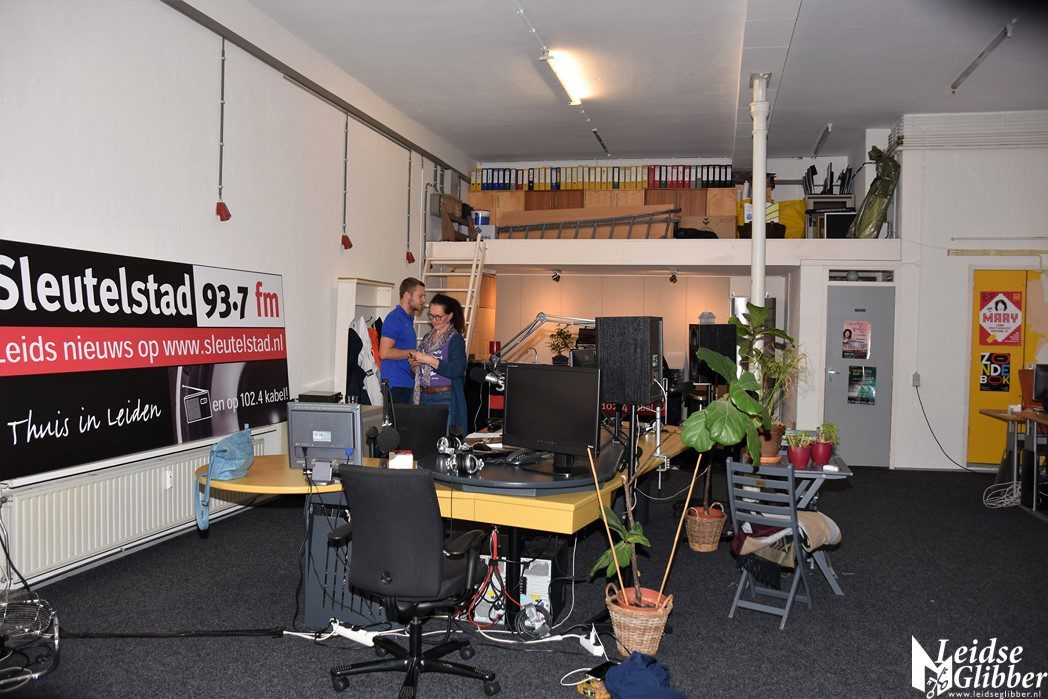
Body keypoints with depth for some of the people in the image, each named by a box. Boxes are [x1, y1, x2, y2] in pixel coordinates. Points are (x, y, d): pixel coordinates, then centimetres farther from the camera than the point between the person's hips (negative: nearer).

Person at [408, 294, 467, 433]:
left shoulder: (456, 339, -4)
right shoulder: (428, 337, 16)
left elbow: (456, 370, -18)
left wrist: (428, 360, -18)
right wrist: (414, 364, 1)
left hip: (445, 399, -6)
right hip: (423, 397, 6)